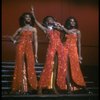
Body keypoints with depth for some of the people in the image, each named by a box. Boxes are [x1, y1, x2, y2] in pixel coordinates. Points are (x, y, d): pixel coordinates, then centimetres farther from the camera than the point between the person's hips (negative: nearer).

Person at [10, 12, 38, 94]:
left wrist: (36, 54, 0)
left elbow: (35, 42, 7)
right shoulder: (20, 29, 14)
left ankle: (29, 87, -2)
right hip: (20, 48, 0)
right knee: (20, 67, -3)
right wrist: (15, 41, 0)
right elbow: (12, 37, 23)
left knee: (30, 67, -6)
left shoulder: (34, 29, 13)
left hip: (29, 48, 0)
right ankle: (20, 87, 0)